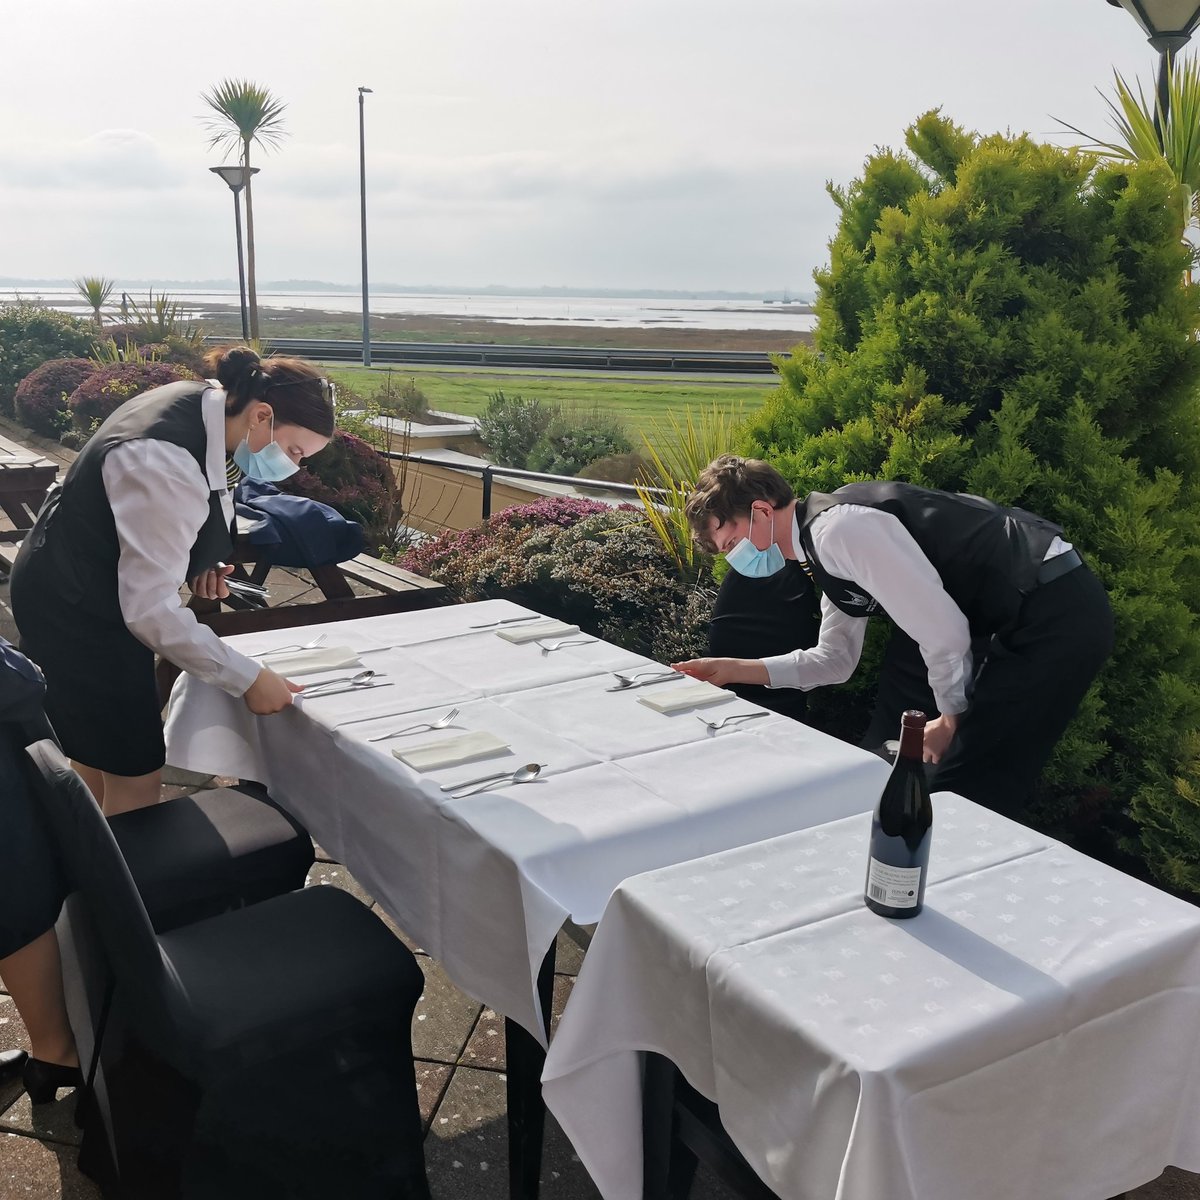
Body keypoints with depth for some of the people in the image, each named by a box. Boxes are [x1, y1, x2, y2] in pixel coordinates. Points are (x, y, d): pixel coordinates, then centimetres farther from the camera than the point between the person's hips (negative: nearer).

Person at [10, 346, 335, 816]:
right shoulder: (168, 464, -33)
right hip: (76, 614, -9)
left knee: (99, 771, 18)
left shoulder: (204, 403, -5)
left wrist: (196, 561, -4)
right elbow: (151, 609, -31)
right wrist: (247, 679, -26)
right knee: (135, 781, -3)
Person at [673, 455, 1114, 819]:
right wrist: (733, 669, 13)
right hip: (1018, 615, 10)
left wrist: (951, 718, -5)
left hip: (1057, 617, -10)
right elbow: (835, 659, 20)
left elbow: (942, 629, -21)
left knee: (969, 792, -8)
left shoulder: (838, 527, -19)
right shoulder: (826, 548, 13)